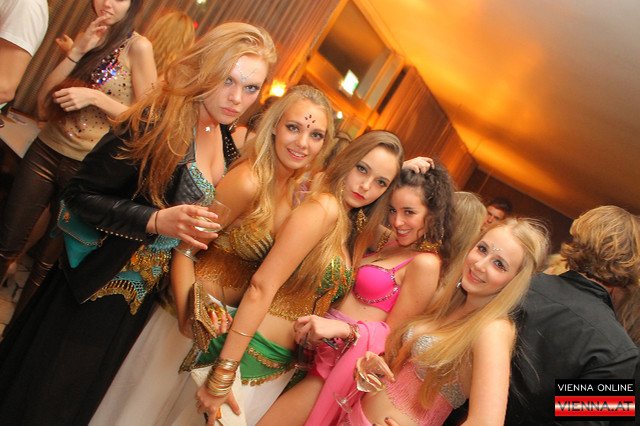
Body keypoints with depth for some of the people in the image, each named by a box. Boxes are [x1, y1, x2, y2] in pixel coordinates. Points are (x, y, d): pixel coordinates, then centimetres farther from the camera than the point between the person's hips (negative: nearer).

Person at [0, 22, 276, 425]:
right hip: (96, 284, -6)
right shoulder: (158, 122, -23)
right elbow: (81, 194, -20)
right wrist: (156, 221, -32)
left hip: (142, 292, 6)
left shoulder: (230, 143, -2)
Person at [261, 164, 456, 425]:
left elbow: (393, 331, -14)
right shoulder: (389, 240, 9)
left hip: (347, 353, -7)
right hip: (324, 343, 7)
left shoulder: (426, 262, -16)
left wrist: (341, 327, -25)